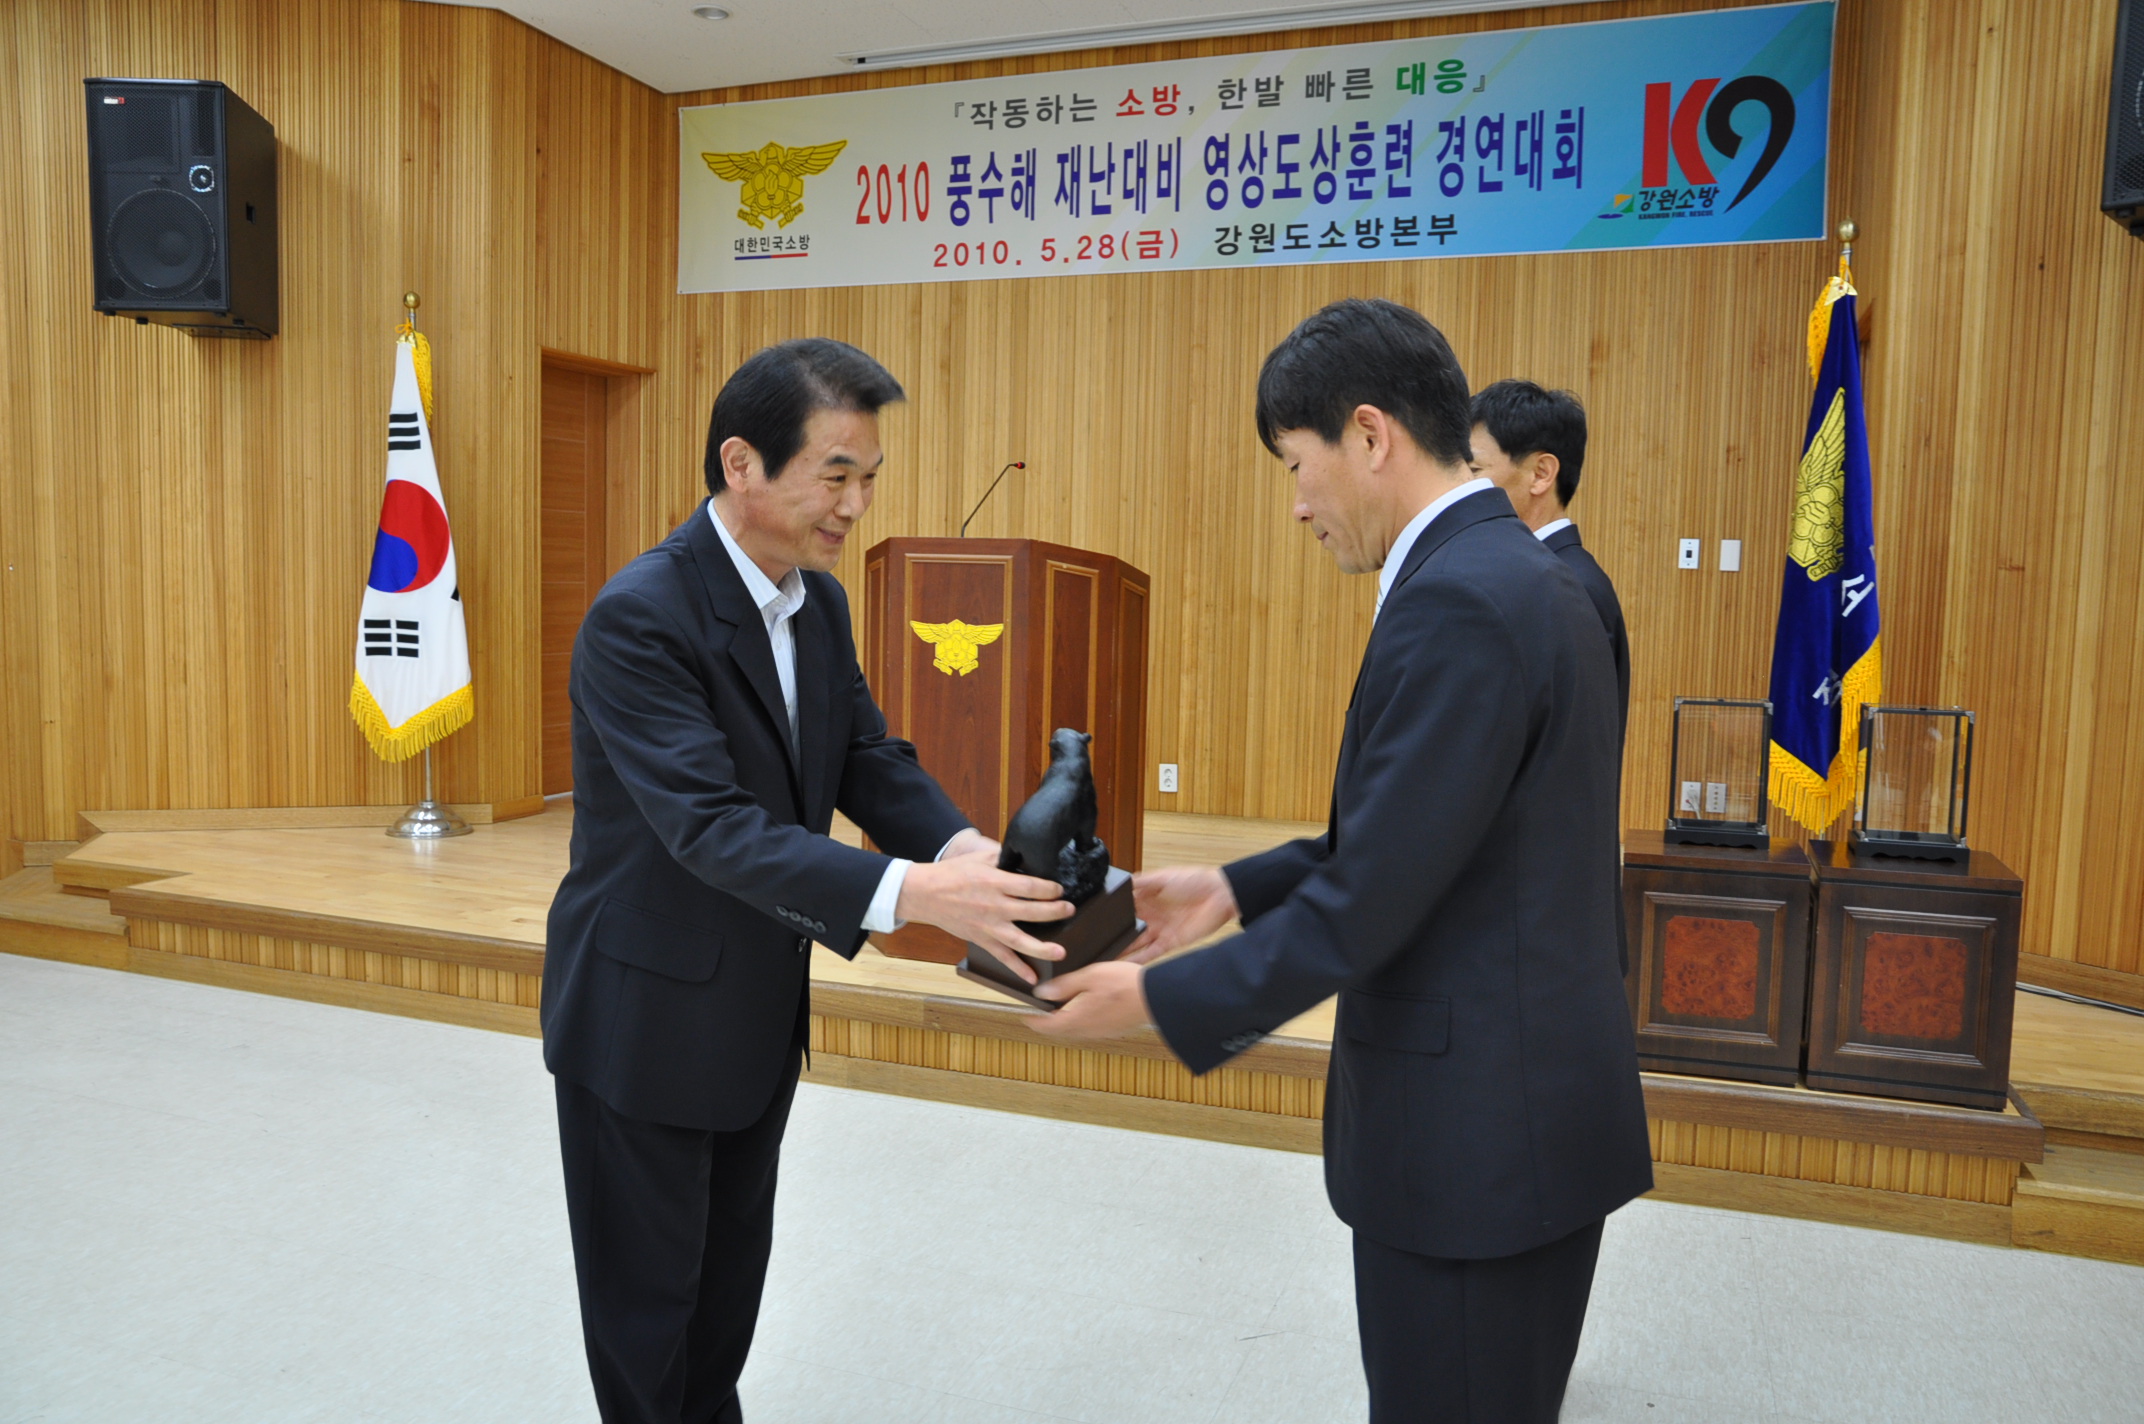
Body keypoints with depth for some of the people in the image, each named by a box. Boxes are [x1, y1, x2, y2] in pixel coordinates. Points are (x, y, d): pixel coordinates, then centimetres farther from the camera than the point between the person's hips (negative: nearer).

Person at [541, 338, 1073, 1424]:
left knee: (733, 1273, 24)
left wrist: (966, 849, -21)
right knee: (647, 1293, 13)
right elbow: (711, 828, -35)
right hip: (646, 1018, -7)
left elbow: (870, 760, -1)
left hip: (761, 1009, 7)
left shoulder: (819, 601, -1)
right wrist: (912, 893, -45)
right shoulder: (640, 618, -26)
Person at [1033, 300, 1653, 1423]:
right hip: (1520, 1115, 10)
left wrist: (1159, 999, -13)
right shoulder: (1508, 571, 9)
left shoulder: (1457, 601, -23)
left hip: (1478, 1137, -10)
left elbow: (1371, 900, -23)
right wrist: (1237, 889, 9)